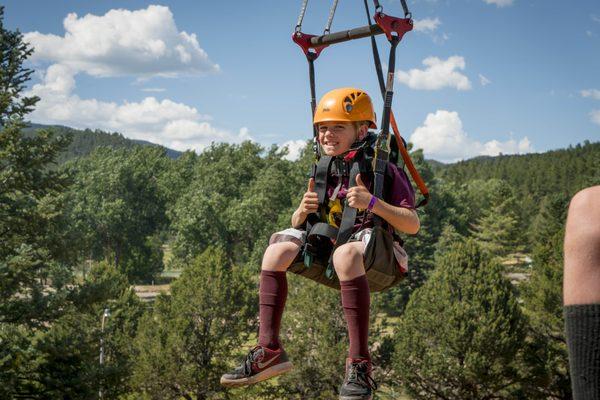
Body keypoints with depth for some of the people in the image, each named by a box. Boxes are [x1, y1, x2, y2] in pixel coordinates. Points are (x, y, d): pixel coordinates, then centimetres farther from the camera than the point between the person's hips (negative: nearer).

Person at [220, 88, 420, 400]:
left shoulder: (382, 168, -3)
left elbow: (413, 225, -11)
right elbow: (297, 226, 19)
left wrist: (372, 203, -25)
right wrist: (302, 212, -5)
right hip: (330, 245, 6)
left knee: (346, 253, -39)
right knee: (278, 248, -13)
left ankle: (359, 363, -40)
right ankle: (268, 350, -16)